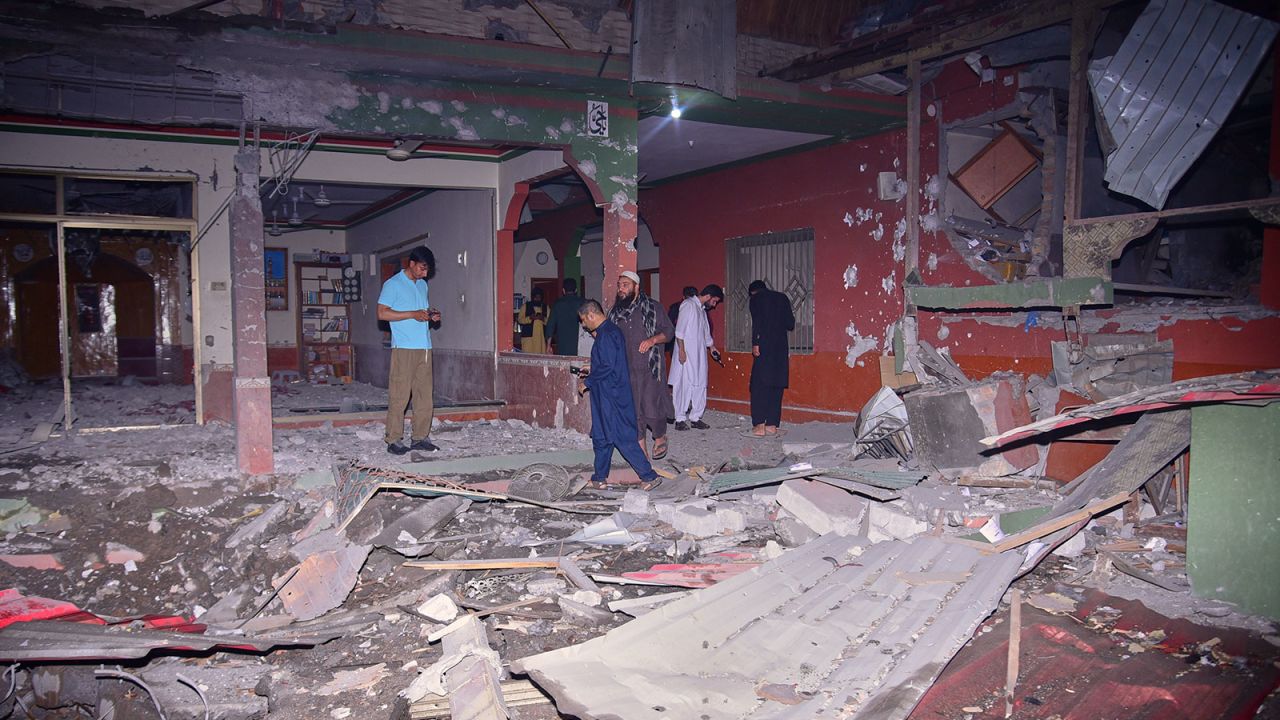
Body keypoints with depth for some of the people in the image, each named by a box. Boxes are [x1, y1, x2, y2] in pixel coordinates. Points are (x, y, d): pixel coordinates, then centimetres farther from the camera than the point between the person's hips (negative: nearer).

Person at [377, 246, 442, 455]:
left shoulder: (422, 285, 19)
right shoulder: (393, 284, -3)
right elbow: (382, 313, -9)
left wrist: (431, 315, 5)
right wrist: (413, 314, -14)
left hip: (424, 346, 7)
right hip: (403, 347, -7)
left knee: (424, 394, 5)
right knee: (399, 394, -6)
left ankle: (420, 437, 12)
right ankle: (394, 440, 0)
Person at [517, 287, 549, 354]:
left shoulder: (545, 307, 13)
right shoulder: (526, 306, 6)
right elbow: (520, 320, 1)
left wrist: (543, 319, -12)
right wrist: (530, 318, -14)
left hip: (541, 336, 2)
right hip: (528, 336, -2)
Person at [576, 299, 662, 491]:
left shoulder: (606, 335, -18)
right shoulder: (611, 330, 14)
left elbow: (607, 367, -24)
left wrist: (587, 382, -14)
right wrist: (593, 369, 21)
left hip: (611, 395, -10)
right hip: (608, 395, 10)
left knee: (623, 437, -6)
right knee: (601, 436, 16)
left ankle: (649, 476, -3)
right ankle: (600, 477, 24)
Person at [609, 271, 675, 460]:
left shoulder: (652, 307, 1)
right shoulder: (615, 312, 13)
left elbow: (669, 331, 1)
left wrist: (653, 340, -15)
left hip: (649, 368, -4)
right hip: (626, 370, 4)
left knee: (652, 407, -7)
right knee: (633, 411, 5)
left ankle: (660, 438, 20)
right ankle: (641, 449, 15)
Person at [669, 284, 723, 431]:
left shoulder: (702, 308, 19)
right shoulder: (689, 305, -8)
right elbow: (680, 329, -15)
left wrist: (712, 346, 31)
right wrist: (681, 350, -19)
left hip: (699, 353, 9)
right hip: (687, 353, -9)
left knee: (700, 384, 5)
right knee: (685, 383, -8)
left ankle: (695, 417, 11)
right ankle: (680, 419, -3)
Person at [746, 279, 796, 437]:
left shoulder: (756, 298, 3)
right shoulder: (782, 297, 16)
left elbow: (757, 322, -11)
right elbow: (790, 325, 13)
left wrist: (755, 344, -12)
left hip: (765, 347, -5)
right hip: (781, 348, 5)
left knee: (759, 386, -2)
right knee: (776, 386, 8)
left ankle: (760, 426, -7)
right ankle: (772, 425, 9)